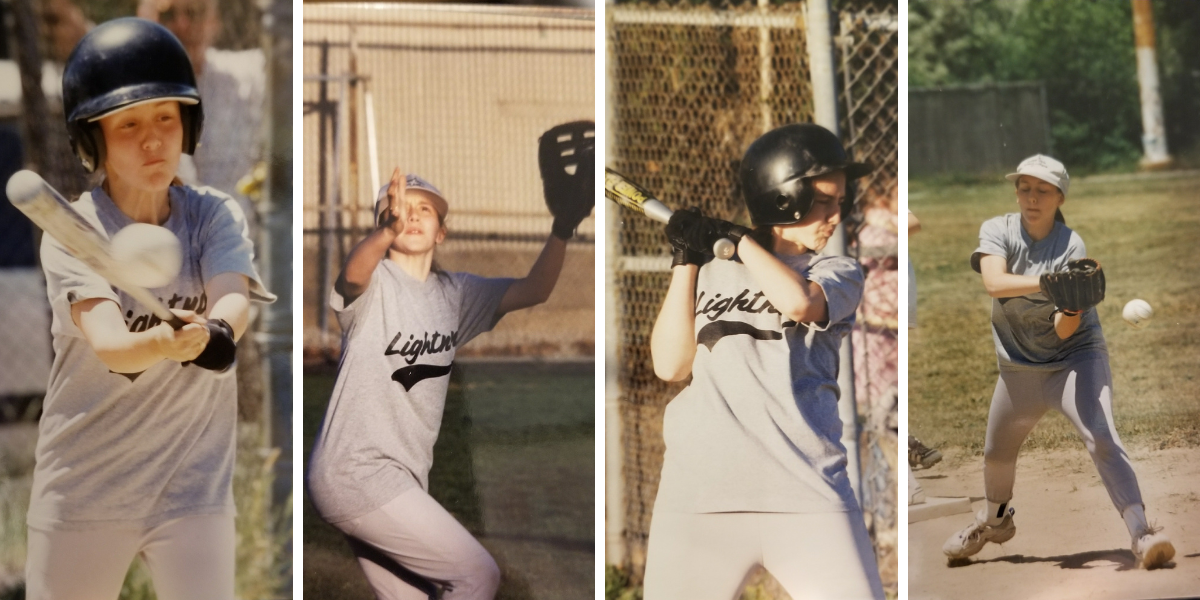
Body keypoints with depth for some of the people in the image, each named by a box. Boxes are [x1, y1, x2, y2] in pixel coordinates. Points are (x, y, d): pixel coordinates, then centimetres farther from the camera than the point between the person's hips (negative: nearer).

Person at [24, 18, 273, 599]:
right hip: (82, 493, -1)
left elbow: (234, 303, -22)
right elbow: (109, 347, -27)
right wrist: (167, 343, -50)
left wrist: (216, 332, -46)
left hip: (193, 487, 1)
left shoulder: (217, 217, -1)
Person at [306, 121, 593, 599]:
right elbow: (353, 274, -35)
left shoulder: (454, 293, 11)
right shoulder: (374, 284, -11)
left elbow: (533, 291, 2)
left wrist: (563, 228, -16)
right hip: (355, 471, -8)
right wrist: (388, 230, -57)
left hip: (402, 479, 8)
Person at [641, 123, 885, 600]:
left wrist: (738, 238, 1)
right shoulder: (709, 271, 15)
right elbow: (669, 365, 6)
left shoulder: (838, 273, 11)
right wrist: (686, 261, 3)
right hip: (697, 490, 1)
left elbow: (797, 301, -11)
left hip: (806, 493, -1)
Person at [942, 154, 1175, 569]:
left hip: (1075, 358, -4)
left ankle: (1141, 534, -30)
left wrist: (1072, 308, -45)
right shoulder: (997, 231, -10)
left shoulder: (1072, 248, -18)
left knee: (1101, 438, -25)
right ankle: (995, 520, 49)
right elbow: (994, 282, -33)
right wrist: (1045, 282, -46)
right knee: (996, 452, 19)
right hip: (1018, 365, 4)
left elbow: (1065, 332, -23)